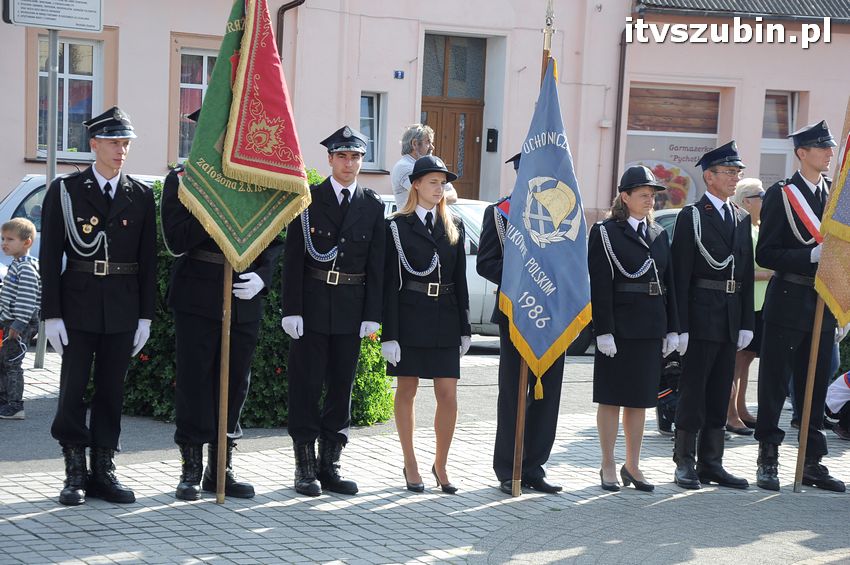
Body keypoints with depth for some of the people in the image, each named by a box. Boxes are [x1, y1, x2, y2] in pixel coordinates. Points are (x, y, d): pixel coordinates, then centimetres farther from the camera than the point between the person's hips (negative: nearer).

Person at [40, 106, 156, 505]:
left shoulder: (141, 196, 7)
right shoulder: (65, 191, -1)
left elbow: (148, 260, 8)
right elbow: (50, 258, -2)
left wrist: (145, 316, 3)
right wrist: (52, 314, -9)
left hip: (123, 308, 2)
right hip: (78, 304, -2)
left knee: (111, 389, 7)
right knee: (73, 389, -1)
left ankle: (103, 471, 15)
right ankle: (74, 474, 7)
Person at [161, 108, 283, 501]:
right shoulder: (181, 180, -1)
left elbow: (275, 240, 10)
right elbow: (176, 240, -11)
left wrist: (261, 277, -7)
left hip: (245, 296, 3)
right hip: (197, 298, -3)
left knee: (235, 382, 8)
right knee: (194, 381, -1)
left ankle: (221, 468, 18)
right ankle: (192, 470, 8)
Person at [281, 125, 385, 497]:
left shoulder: (373, 206, 7)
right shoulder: (309, 198, -1)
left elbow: (376, 265, 6)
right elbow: (293, 258, -4)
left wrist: (372, 314, -1)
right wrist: (291, 309, -11)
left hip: (351, 309, 3)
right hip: (312, 305, -3)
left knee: (341, 387, 7)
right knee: (306, 386, 1)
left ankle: (329, 466, 16)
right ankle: (305, 468, 8)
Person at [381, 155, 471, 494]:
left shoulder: (454, 227, 11)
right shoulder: (397, 226, -1)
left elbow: (460, 279, 13)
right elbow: (390, 283, -4)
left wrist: (464, 328, 9)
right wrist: (389, 334, -10)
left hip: (445, 319, 3)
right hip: (409, 317, -3)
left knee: (448, 395, -2)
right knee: (407, 391, 5)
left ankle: (440, 465, 13)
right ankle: (410, 466, 16)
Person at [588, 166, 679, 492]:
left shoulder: (659, 235, 14)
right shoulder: (605, 232, -4)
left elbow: (669, 284, 15)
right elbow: (600, 285, -10)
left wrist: (672, 329, 9)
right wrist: (603, 331, -16)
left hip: (651, 328, 6)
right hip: (618, 327, -5)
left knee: (640, 399, 10)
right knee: (611, 397, 1)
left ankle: (632, 466, 17)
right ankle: (608, 467, 9)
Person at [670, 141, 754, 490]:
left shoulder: (742, 219, 15)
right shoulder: (691, 216, -4)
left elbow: (747, 274, 16)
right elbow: (680, 275, -9)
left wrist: (746, 323, 9)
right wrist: (681, 326, -15)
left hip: (731, 320, 6)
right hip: (701, 317, -6)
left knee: (720, 393, 9)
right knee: (693, 390, -2)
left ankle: (711, 463, 16)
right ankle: (685, 464, 5)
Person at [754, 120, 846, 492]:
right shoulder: (780, 195, -5)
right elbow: (766, 255, -10)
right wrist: (812, 256, -21)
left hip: (825, 304, 6)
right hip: (788, 303, -5)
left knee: (815, 386, 9)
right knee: (774, 383, 0)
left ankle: (812, 462, 15)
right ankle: (768, 461, 7)